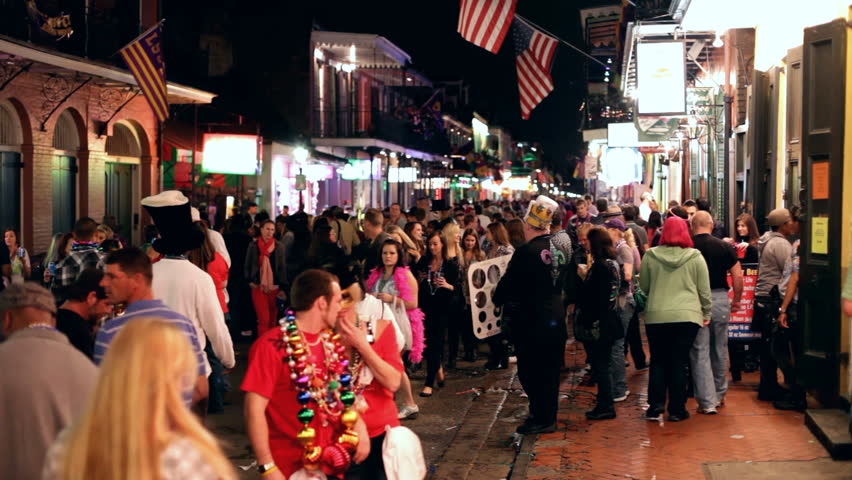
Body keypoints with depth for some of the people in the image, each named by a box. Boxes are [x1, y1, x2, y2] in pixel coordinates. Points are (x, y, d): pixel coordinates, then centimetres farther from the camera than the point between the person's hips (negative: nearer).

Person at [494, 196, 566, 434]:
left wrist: (498, 299, 8)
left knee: (530, 371, 4)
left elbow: (508, 282, -10)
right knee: (550, 370, 15)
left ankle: (541, 418, 6)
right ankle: (548, 417, 24)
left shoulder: (526, 252, -16)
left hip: (531, 322, -7)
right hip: (556, 318, 7)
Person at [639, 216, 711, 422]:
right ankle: (677, 409, 8)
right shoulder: (695, 257, -1)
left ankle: (655, 406, 9)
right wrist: (706, 313, 14)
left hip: (656, 316, 1)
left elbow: (643, 286, 10)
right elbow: (704, 290, 3)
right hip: (686, 316, -1)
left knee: (658, 361, 11)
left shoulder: (650, 256, 1)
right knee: (679, 362, 4)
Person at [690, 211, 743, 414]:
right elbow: (738, 277, -1)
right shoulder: (725, 247, 1)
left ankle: (707, 402, -1)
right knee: (720, 349, 17)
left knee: (700, 352, 2)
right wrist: (736, 301, 12)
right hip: (721, 299, 2)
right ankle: (720, 395, 31)